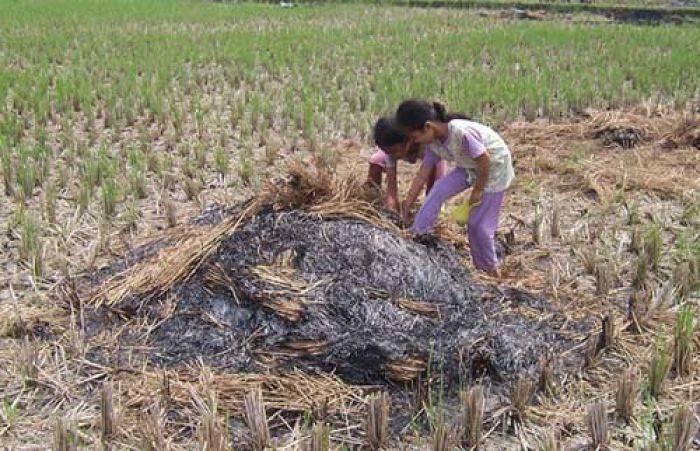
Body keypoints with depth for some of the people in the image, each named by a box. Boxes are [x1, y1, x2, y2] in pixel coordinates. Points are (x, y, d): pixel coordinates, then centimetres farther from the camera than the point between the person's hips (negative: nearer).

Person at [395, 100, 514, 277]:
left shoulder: (461, 132, -37)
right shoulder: (433, 142, -12)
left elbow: (485, 161, -28)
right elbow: (423, 174, -5)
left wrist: (477, 191, -15)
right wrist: (407, 204, -3)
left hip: (494, 168, -7)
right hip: (469, 167, 7)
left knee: (477, 223, -2)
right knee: (438, 191, -14)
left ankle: (490, 270, 18)